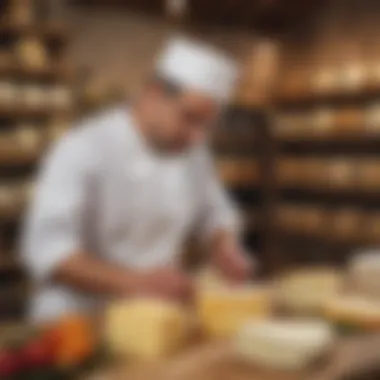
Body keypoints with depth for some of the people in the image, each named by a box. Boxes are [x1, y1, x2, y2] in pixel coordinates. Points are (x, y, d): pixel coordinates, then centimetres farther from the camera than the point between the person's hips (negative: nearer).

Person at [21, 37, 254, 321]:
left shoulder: (194, 151, 5)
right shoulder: (83, 150, -15)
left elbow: (215, 216, 18)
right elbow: (46, 251, -22)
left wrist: (226, 250, -3)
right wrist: (134, 282, -32)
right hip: (79, 319, -5)